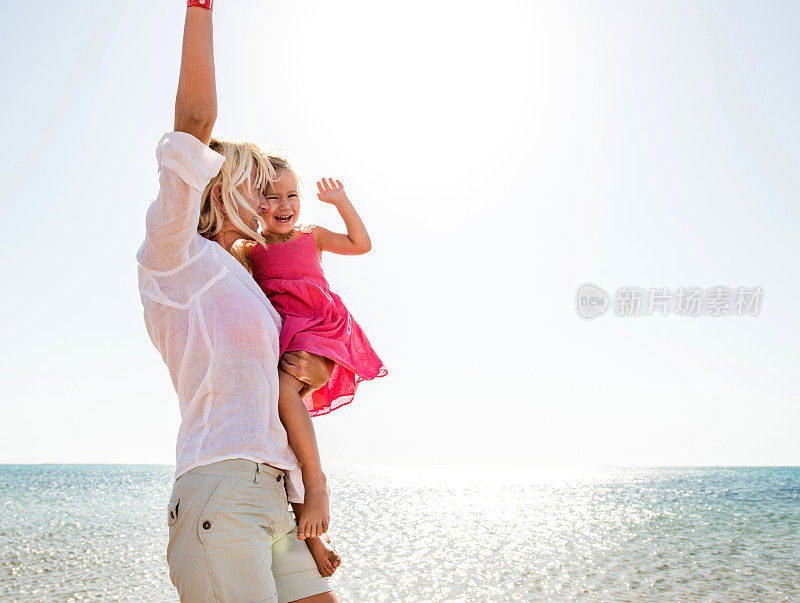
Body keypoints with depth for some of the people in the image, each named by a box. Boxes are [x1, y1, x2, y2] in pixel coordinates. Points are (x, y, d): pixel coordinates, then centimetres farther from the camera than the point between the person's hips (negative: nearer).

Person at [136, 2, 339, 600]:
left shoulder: (242, 282, 26)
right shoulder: (177, 254, 4)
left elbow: (314, 367, 34)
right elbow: (195, 123, -9)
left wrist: (317, 369, 12)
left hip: (277, 496, 8)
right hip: (220, 490, -8)